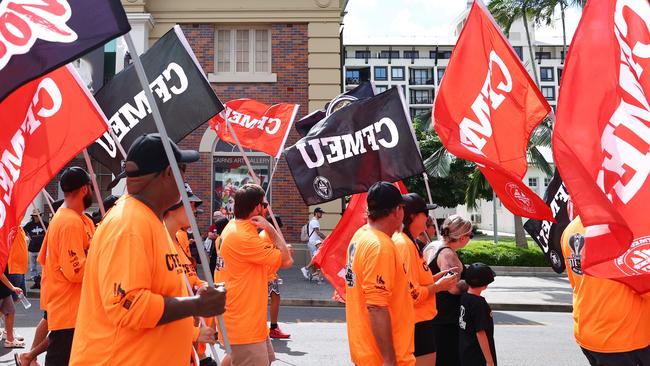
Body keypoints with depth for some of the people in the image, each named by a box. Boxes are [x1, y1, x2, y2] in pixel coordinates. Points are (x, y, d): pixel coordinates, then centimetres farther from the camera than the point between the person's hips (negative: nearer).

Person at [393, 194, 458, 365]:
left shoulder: (407, 241, 10)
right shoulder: (405, 244, -21)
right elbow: (411, 294, -24)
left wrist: (437, 277, 10)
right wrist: (439, 286, -11)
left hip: (417, 321, 10)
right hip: (417, 325, -10)